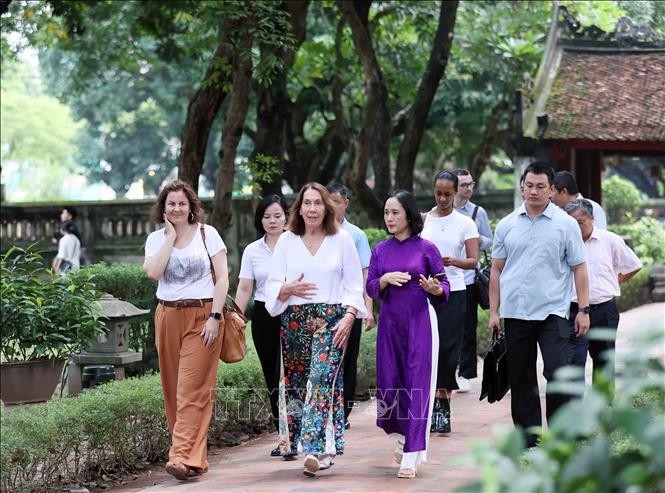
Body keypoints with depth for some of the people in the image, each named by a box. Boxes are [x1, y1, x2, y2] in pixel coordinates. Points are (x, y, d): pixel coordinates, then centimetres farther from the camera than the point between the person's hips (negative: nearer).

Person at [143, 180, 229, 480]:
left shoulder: (207, 234, 2)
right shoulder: (156, 239, 8)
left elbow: (222, 277, -2)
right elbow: (154, 272, -10)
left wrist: (214, 317, -11)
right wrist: (171, 236, -6)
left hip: (202, 316, -4)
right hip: (168, 317, 4)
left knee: (192, 390, -10)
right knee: (173, 389, 4)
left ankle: (184, 457, -17)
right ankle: (193, 454, 14)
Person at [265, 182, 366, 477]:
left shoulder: (341, 240, 4)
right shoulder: (287, 241, 8)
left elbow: (354, 284, 3)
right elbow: (273, 285, 8)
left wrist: (349, 317, -10)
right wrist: (289, 289, -14)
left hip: (331, 319, -3)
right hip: (294, 320, 3)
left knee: (322, 380, -15)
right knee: (295, 382, 5)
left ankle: (316, 449, -21)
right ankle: (292, 441, 17)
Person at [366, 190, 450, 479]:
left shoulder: (426, 248, -3)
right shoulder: (380, 250, 8)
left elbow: (445, 287, 0)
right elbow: (371, 288, 8)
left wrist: (435, 289, -22)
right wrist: (385, 279, -11)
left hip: (419, 322, -4)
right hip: (390, 322, 4)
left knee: (417, 384, -5)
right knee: (390, 382, 6)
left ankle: (411, 456, -5)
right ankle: (403, 437, 32)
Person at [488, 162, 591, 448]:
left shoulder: (565, 224, 1)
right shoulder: (507, 225, 8)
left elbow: (579, 268, 2)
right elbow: (497, 270, 11)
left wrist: (584, 309, -4)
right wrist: (494, 311, 7)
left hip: (552, 312, -3)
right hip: (515, 314, 3)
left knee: (557, 373, -12)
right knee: (520, 379, 8)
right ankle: (527, 439, 16)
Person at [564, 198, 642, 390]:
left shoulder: (610, 240, 0)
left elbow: (633, 266, 13)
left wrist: (614, 282, 9)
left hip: (604, 310, 2)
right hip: (574, 310, -2)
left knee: (604, 361, 12)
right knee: (573, 361, -11)